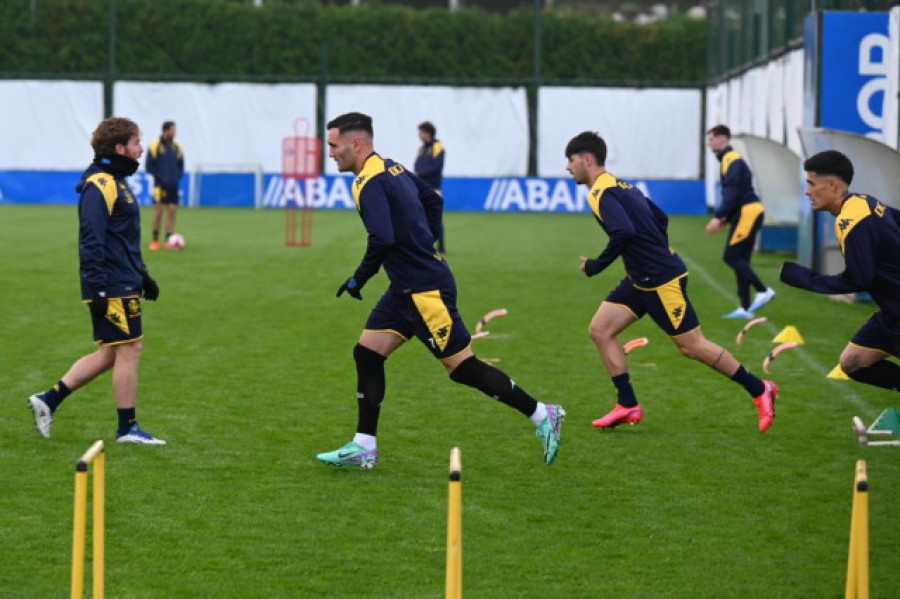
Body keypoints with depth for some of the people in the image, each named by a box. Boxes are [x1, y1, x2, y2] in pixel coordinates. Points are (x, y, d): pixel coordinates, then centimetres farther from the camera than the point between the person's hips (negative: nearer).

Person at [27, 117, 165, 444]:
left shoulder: (116, 183, 18)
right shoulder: (99, 185, -15)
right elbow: (91, 240, -21)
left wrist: (143, 275, 26)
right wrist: (98, 288, -23)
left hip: (123, 285, 10)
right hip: (113, 289, -10)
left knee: (109, 354, 12)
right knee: (128, 350, -3)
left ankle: (49, 400, 15)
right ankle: (128, 428, 5)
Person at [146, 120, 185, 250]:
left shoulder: (177, 147, 8)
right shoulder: (155, 146, -5)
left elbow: (181, 166, 15)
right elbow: (149, 166, -3)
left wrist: (177, 178, -1)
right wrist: (160, 178, -10)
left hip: (173, 184, 4)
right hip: (160, 184, -4)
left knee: (172, 211, -1)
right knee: (158, 211, -4)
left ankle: (169, 240, 3)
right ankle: (155, 240, 5)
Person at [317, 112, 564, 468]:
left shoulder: (369, 183, -18)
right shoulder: (392, 168, 12)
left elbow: (382, 240, -29)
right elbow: (433, 200, 24)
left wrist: (358, 280, -15)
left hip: (426, 291, -10)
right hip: (409, 288, 10)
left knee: (462, 366, -4)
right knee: (367, 354, 8)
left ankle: (542, 416, 4)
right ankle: (364, 447, 11)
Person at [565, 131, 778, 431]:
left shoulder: (602, 193, -17)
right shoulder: (622, 186, 14)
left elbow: (624, 232, -32)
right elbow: (660, 218, 20)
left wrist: (596, 265, -21)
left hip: (662, 280, -10)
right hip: (642, 279, 10)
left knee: (692, 346, -1)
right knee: (600, 329, 5)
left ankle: (760, 390, 10)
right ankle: (628, 406, 6)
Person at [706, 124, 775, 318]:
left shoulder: (732, 161, -12)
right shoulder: (729, 160, 19)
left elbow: (731, 193, -20)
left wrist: (718, 217, -22)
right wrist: (725, 217, 17)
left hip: (747, 213, -10)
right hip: (746, 214, 10)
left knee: (731, 257, -10)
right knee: (739, 260, 8)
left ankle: (763, 291, -9)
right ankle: (745, 308, 6)